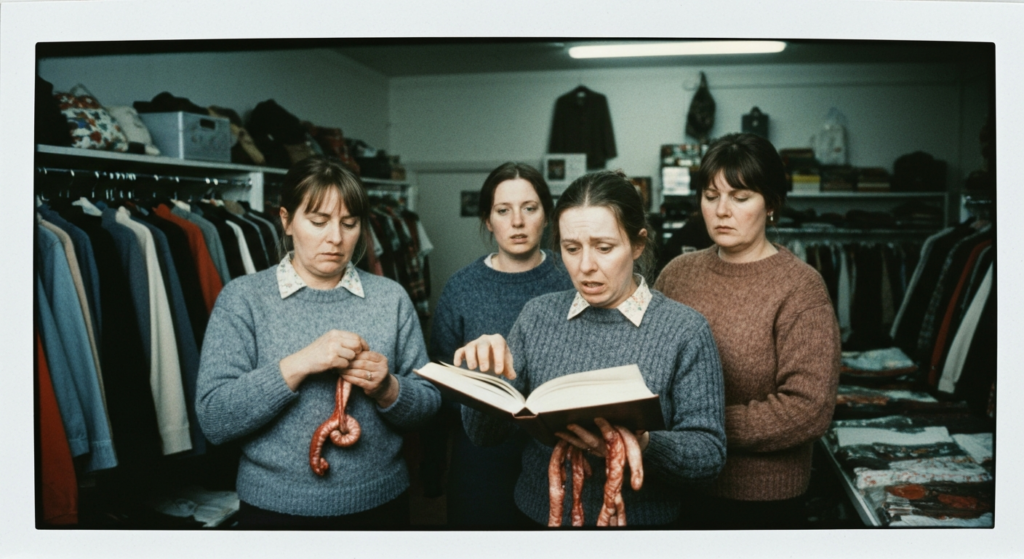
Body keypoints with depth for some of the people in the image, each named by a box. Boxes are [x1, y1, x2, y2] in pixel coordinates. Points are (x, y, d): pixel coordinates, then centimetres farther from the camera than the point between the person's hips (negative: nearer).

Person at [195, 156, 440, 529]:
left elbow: (428, 404, 3)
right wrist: (297, 365, -23)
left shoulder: (390, 297, 0)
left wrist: (387, 389, -17)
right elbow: (213, 420, -12)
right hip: (277, 509, -2)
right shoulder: (243, 298, -6)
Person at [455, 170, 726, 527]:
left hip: (641, 519, -2)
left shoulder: (685, 331, -13)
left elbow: (710, 451, -13)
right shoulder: (538, 316, -5)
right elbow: (485, 434, -2)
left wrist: (642, 445, -31)